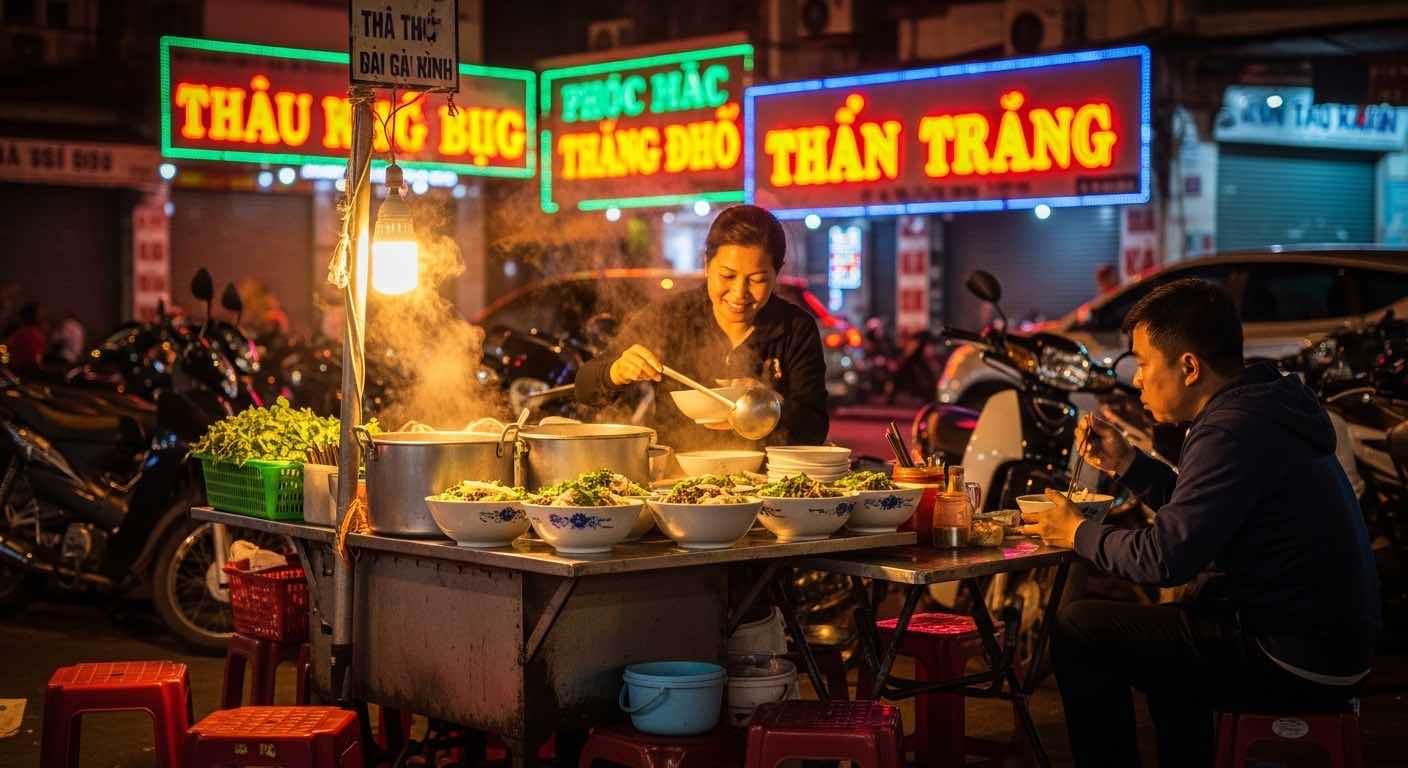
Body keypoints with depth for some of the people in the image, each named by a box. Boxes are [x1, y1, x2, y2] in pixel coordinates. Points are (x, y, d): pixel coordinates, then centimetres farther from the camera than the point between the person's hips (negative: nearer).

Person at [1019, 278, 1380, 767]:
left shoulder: (1234, 432, -22)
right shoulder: (1263, 406, 10)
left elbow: (1164, 558, -22)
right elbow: (1193, 515, 20)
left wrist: (1079, 534, -5)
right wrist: (1125, 465, 10)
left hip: (1294, 666, -10)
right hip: (1332, 641, 10)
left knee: (1079, 630, -7)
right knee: (1160, 626, 33)